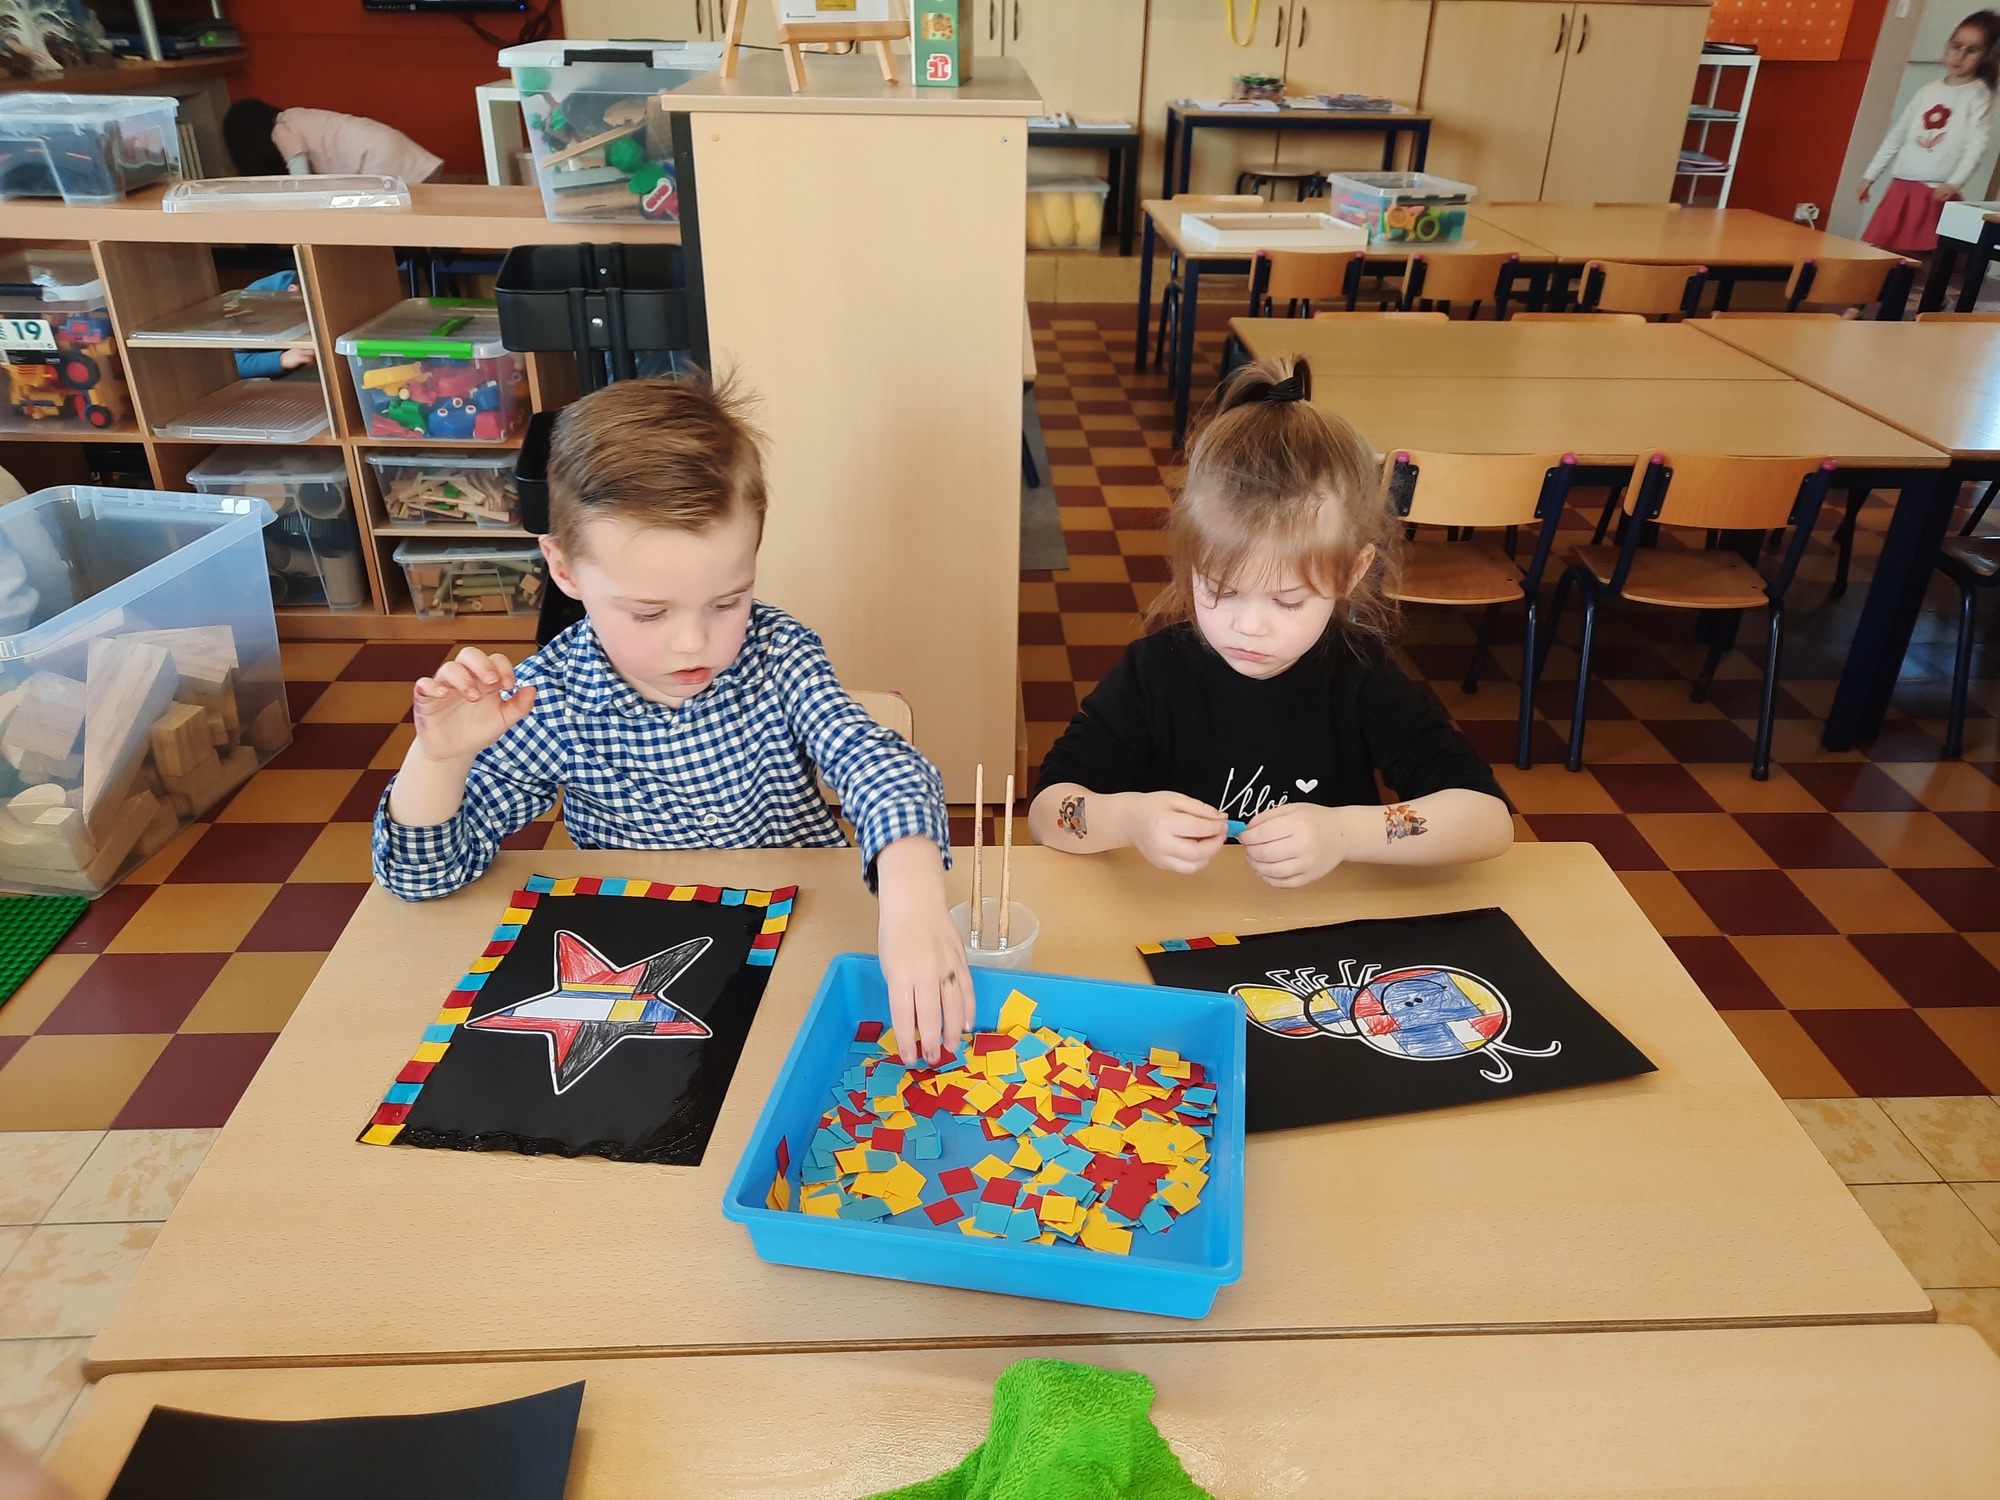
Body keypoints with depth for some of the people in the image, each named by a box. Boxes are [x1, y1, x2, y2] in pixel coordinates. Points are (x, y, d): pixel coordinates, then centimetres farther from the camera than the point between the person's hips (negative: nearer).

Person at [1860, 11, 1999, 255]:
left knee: (1914, 257, -7)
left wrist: (1954, 183, -25)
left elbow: (1976, 146, -10)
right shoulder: (1928, 91, 14)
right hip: (1901, 186, 5)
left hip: (1937, 192, -5)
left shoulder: (1978, 95, 0)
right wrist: (1871, 175, 16)